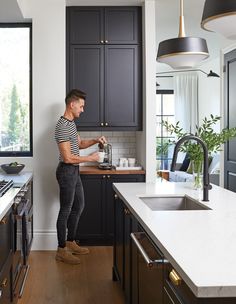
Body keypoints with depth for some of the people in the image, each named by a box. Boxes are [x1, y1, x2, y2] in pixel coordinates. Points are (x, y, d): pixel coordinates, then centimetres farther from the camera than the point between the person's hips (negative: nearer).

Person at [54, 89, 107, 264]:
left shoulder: (71, 123, 9)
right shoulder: (62, 126, -22)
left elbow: (79, 144, 22)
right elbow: (68, 157, -25)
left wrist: (95, 141, 5)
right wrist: (90, 158, -15)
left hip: (74, 171, 10)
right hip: (67, 172, -10)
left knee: (78, 206, 17)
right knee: (66, 210, -1)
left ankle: (71, 243, 29)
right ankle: (61, 250, 10)